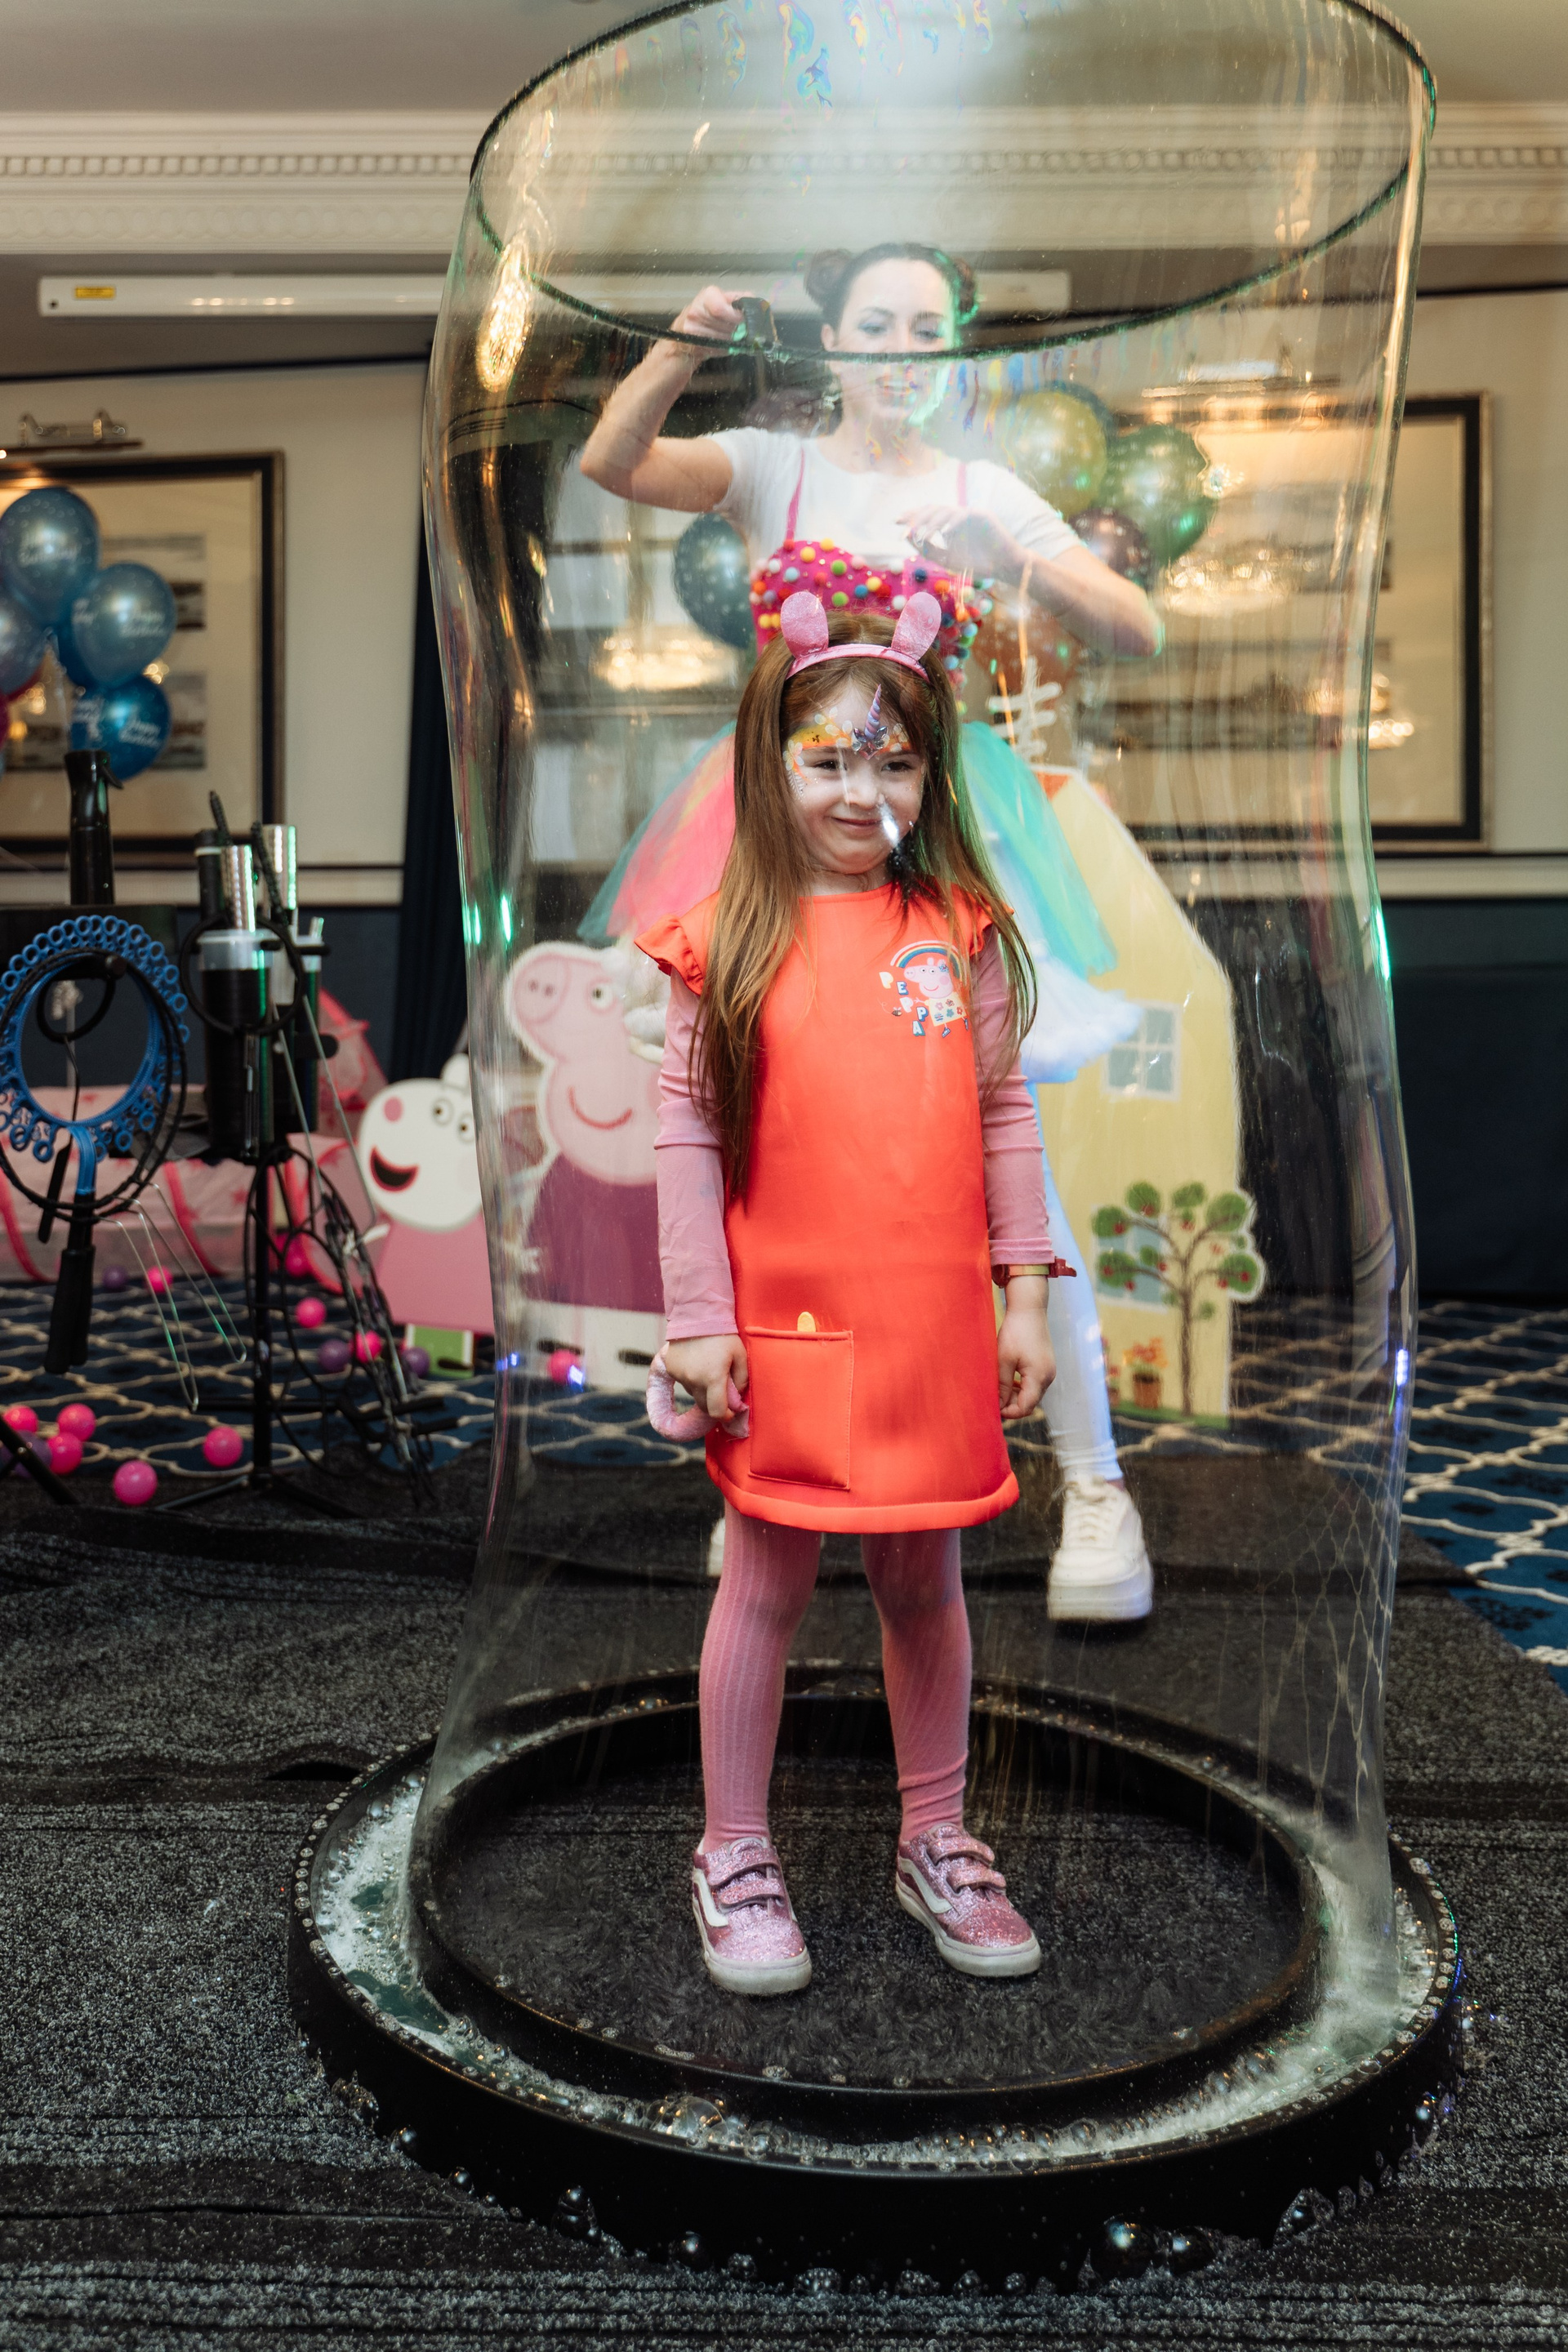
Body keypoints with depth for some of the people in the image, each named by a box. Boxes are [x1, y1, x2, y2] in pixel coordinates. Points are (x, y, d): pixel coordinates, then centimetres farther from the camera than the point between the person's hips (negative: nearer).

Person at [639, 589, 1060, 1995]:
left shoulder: (963, 931, 2)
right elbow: (686, 1136, -3)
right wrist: (697, 1323, -6)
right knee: (767, 1581, 10)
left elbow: (1004, 1116, 6)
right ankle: (735, 1855, 28)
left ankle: (938, 1841, 33)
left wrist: (1026, 1296, 4)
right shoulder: (728, 943, -4)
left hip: (934, 1324, 2)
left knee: (925, 1579, 15)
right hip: (785, 1322, -2)